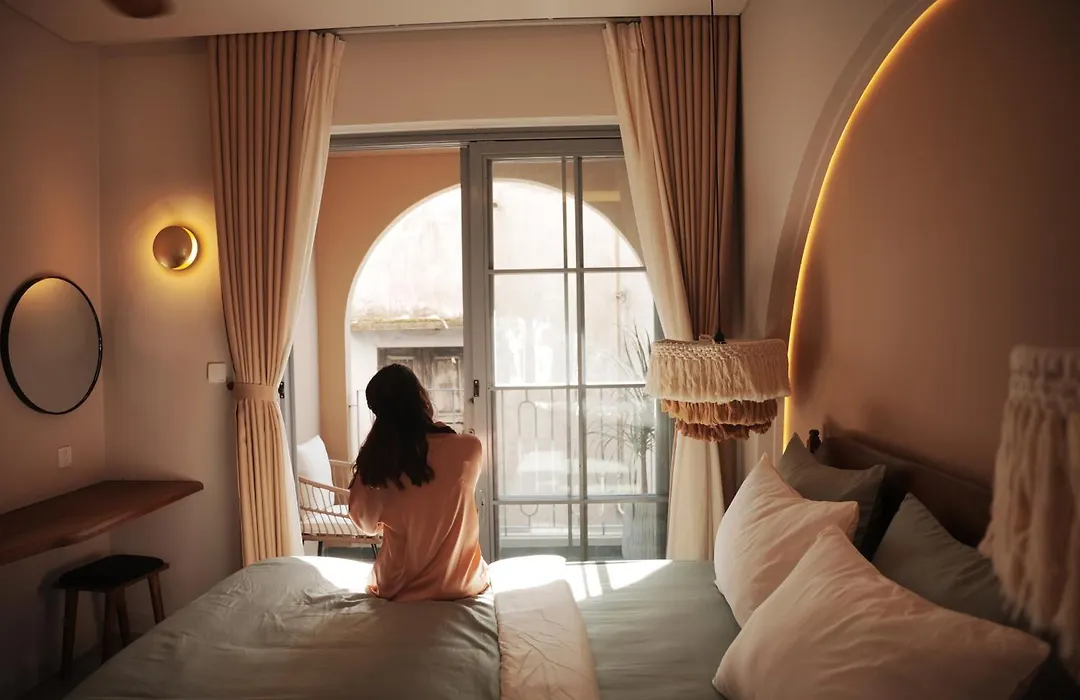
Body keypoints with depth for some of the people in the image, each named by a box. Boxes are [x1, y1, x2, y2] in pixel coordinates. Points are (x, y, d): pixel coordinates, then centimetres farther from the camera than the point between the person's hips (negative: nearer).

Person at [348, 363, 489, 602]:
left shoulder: (376, 460, -15)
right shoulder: (470, 447, -15)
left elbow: (367, 523, 2)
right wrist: (437, 431, 9)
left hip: (399, 589, 0)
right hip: (463, 584, 0)